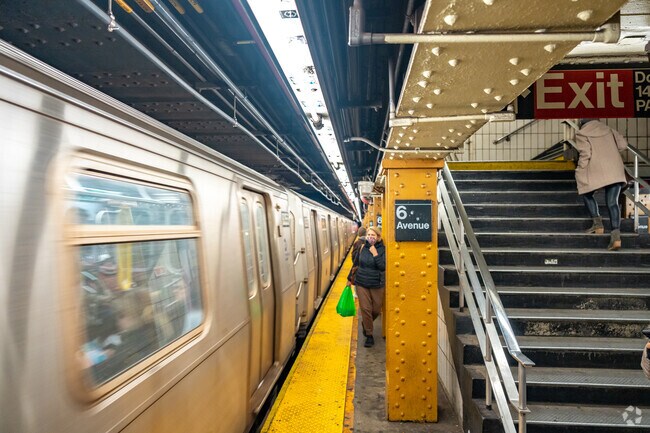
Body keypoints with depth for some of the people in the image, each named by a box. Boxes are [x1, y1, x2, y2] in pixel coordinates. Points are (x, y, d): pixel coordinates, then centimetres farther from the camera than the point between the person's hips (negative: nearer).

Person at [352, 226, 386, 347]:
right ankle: (369, 335, 15)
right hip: (361, 283, 1)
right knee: (365, 309, 0)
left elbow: (383, 267, -18)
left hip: (377, 285, -1)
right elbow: (356, 263, 11)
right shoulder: (362, 247, -2)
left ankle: (365, 324, 40)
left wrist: (375, 254, -23)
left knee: (376, 310, 10)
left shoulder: (382, 249, -10)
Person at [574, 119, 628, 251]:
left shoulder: (581, 134, 3)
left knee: (587, 195, 22)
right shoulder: (608, 129, 18)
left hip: (596, 171, -4)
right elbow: (623, 145, 10)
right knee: (612, 202, 3)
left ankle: (598, 224, 12)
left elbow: (585, 154, -9)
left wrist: (580, 172, -1)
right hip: (615, 172, 4)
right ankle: (616, 236, -10)